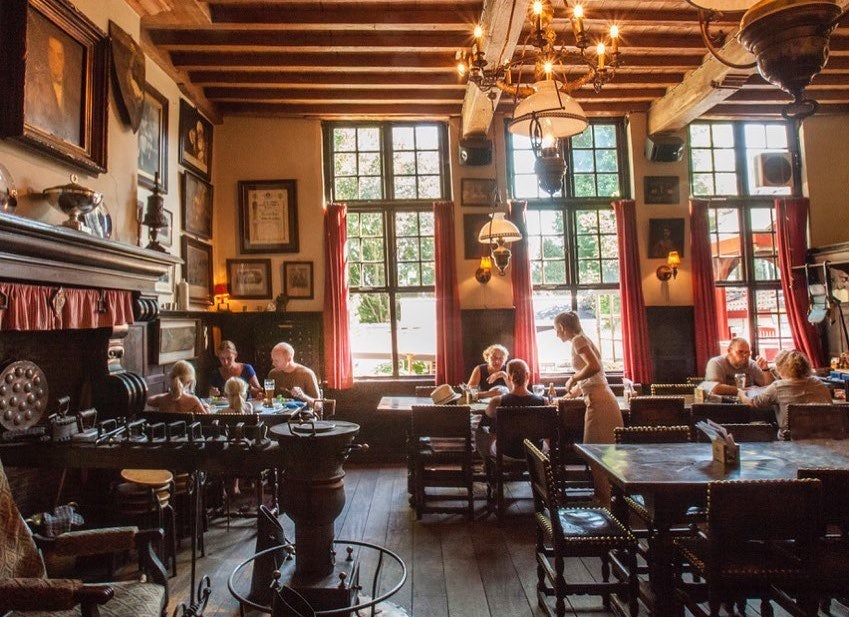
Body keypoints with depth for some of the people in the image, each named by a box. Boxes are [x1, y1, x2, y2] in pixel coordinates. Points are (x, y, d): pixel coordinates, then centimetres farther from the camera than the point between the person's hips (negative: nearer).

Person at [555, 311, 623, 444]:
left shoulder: (578, 340, -7)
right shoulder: (581, 340, 20)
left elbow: (594, 366, -24)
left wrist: (573, 378, -10)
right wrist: (564, 398, 33)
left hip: (598, 401, -9)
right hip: (601, 400, 9)